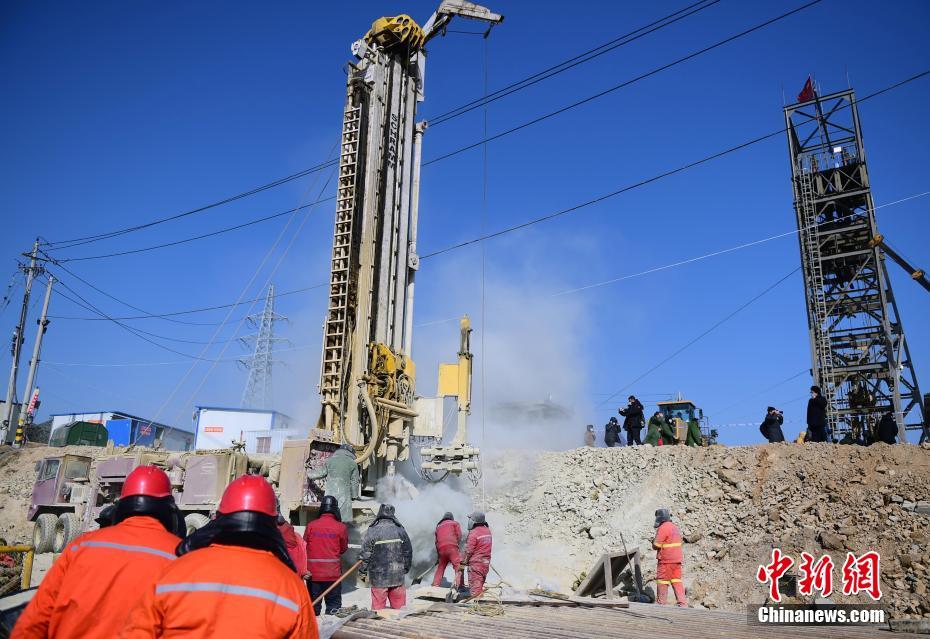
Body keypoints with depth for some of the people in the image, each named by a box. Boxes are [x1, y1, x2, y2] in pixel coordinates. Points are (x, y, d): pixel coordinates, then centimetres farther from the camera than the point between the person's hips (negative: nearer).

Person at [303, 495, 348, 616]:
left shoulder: (311, 525, -6)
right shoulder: (340, 527, -8)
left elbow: (304, 546, 4)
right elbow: (344, 549, 3)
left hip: (313, 573, 2)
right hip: (333, 573, -2)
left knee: (313, 606, 13)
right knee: (334, 605, 7)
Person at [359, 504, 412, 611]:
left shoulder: (372, 531, -10)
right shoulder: (400, 530, 1)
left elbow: (365, 554, -7)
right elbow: (408, 552, 8)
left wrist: (362, 572, 5)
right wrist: (405, 569, 21)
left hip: (378, 577, -3)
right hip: (397, 576, 3)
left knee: (378, 606, 6)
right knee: (399, 606, 13)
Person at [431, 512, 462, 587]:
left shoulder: (438, 526, 29)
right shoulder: (454, 523, 17)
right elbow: (459, 535, 3)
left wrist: (438, 553, 29)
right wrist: (458, 545, 8)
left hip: (441, 548, 5)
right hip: (452, 547, -5)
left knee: (441, 566, 21)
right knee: (458, 565, -9)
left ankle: (435, 584, 21)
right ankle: (459, 584, -23)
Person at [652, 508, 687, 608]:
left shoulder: (663, 528, -15)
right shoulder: (675, 527, 12)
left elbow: (656, 545, -16)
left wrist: (653, 542, 3)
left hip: (666, 561, -8)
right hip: (677, 559, 8)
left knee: (662, 583, 1)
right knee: (677, 582, 9)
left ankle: (660, 604, 6)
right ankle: (683, 603, 5)